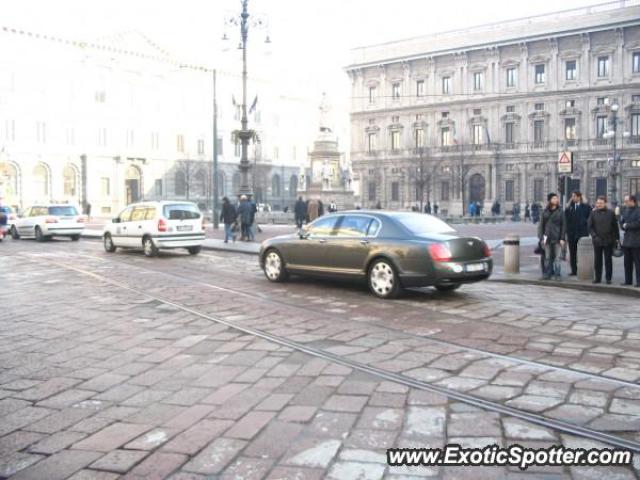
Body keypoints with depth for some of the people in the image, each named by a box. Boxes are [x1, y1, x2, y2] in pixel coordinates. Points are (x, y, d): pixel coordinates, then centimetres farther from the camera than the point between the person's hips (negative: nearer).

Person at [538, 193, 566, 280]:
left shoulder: (560, 211, 1)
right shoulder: (545, 212, 7)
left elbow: (563, 225, 1)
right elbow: (541, 225, 9)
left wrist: (562, 238, -6)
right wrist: (541, 238, 3)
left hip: (557, 238, -2)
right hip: (547, 238, 2)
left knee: (557, 257, -1)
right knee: (547, 257, 5)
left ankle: (557, 275, 4)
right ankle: (547, 274, 11)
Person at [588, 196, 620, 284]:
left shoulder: (611, 213, 2)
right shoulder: (593, 213, 2)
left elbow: (615, 226, 5)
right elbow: (589, 226, 2)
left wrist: (616, 238, 1)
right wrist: (594, 236, -10)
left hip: (608, 241, -1)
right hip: (597, 241, 1)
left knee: (608, 260, 4)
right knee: (597, 260, 7)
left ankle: (608, 278, 9)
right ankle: (597, 278, 15)